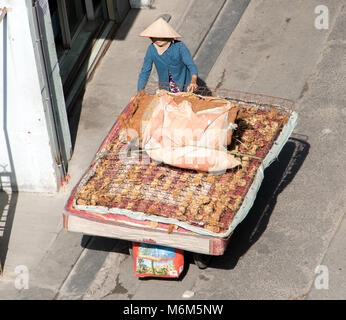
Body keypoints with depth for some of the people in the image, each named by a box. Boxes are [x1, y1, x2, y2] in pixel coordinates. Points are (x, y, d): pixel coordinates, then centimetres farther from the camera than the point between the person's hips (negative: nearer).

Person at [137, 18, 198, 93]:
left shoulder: (179, 46, -25)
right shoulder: (151, 49, -16)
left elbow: (191, 65, -33)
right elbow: (145, 72, -10)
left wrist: (193, 81, -54)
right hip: (165, 88, 2)